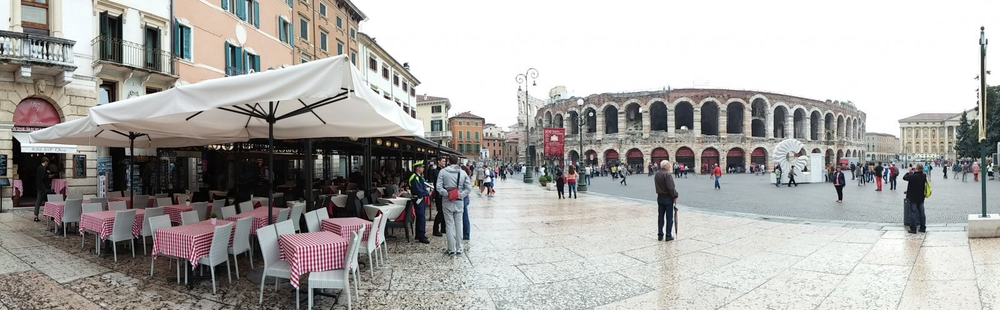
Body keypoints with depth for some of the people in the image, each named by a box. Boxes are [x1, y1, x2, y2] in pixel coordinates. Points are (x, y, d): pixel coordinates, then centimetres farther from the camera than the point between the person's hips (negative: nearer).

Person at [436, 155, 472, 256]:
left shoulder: (443, 172, -4)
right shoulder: (463, 173, 1)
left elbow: (439, 187, -12)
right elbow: (469, 188, -3)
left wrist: (447, 194, -8)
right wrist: (461, 195, -4)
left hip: (448, 202, -2)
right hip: (459, 202, 2)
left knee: (449, 225, 5)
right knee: (459, 225, 10)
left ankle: (452, 250, 7)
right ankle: (459, 249, 16)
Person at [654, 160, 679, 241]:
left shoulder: (656, 174, 7)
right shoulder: (667, 174, -19)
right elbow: (671, 188, -21)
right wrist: (675, 196, -12)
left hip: (660, 197, 7)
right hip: (668, 198, -7)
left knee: (660, 216, 12)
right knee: (669, 217, 2)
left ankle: (660, 235, 16)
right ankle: (668, 236, 5)